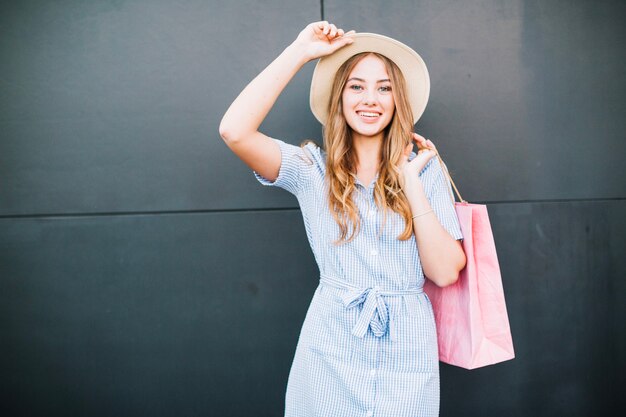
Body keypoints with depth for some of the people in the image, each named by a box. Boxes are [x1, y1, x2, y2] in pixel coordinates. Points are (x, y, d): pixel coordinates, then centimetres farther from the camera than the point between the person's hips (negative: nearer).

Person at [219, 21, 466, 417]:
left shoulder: (423, 166, 1)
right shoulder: (312, 168, -2)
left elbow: (445, 272, -7)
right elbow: (235, 131, -19)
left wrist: (409, 180, -11)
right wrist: (301, 51, -12)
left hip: (407, 352, 1)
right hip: (330, 353, 0)